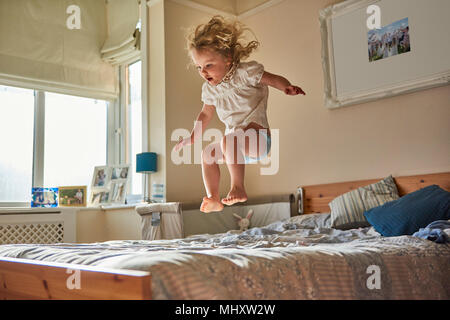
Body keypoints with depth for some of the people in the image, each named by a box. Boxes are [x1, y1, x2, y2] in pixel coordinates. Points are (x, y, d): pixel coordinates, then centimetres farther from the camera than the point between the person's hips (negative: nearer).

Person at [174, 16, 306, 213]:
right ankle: (213, 199, 7)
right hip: (236, 142, 8)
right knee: (207, 153, 9)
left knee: (228, 140, -33)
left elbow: (272, 79, -13)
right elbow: (206, 113, 23)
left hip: (258, 138, -8)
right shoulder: (209, 88, 9)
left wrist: (287, 87, -35)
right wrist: (192, 137, 23)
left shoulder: (245, 73, -10)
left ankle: (238, 188, -28)